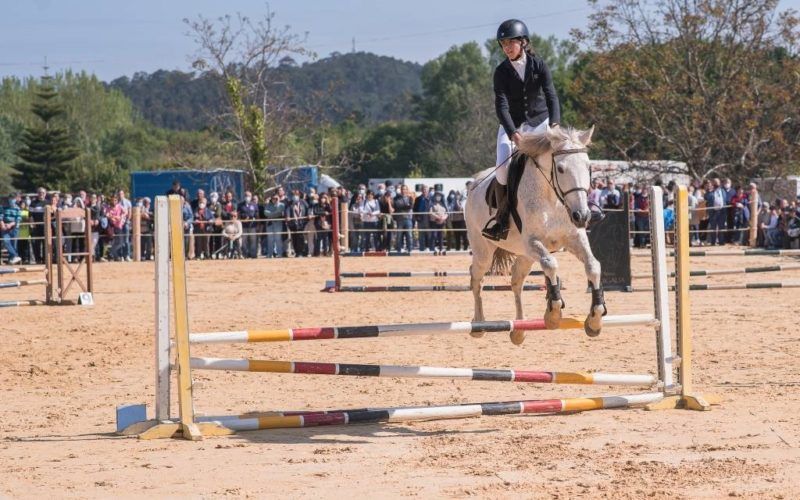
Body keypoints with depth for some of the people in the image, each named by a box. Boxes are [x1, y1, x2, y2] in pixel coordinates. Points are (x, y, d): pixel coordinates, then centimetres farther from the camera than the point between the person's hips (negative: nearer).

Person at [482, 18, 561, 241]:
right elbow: (501, 105, -20)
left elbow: (551, 95, -18)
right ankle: (501, 215, -6)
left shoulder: (538, 64, -10)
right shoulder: (502, 72, -11)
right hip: (512, 125, -1)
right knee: (503, 168, -20)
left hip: (539, 121, 1)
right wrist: (513, 134, -36)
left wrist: (554, 124, -36)